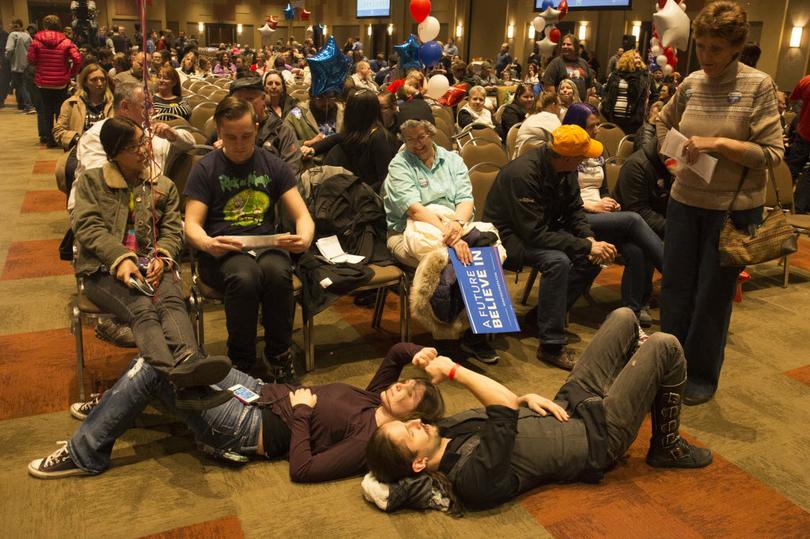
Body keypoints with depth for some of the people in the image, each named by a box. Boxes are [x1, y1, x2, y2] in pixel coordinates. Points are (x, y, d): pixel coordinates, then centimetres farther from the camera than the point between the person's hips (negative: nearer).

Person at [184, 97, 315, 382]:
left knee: (278, 272, -35)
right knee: (245, 277, -37)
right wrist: (207, 245, -27)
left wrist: (305, 238, -20)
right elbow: (192, 225, -2)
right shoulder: (205, 169, 4)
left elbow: (303, 216, 5)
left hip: (266, 246, 2)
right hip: (221, 251, -2)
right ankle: (241, 364, -15)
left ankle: (279, 358, -13)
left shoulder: (273, 165, 10)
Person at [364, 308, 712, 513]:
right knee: (665, 346, -10)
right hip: (598, 437, -7)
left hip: (567, 406, 8)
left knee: (624, 317, 8)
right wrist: (454, 371, -33)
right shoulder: (473, 478, -33)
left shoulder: (446, 430, -8)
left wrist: (527, 398, -12)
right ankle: (667, 449, 13)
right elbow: (506, 409, -42)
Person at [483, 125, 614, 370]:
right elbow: (535, 234, -31)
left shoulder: (566, 170, -4)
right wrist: (585, 246, -31)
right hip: (509, 235, -8)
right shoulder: (523, 173, -30)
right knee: (557, 261, -34)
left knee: (594, 258, -10)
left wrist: (589, 238, -14)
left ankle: (548, 314, 5)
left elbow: (574, 209, 7)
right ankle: (551, 345, -24)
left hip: (544, 228, 8)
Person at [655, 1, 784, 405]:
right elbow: (664, 122, 21)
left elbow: (773, 152, -13)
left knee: (713, 296, 7)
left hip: (733, 208, -4)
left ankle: (702, 377, 24)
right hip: (684, 201, 4)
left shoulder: (758, 85, -11)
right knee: (675, 288, 12)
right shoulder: (691, 83, 2)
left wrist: (720, 144, -24)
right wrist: (675, 155, 5)